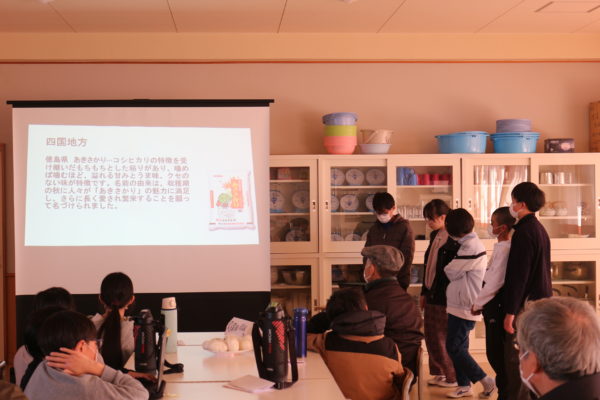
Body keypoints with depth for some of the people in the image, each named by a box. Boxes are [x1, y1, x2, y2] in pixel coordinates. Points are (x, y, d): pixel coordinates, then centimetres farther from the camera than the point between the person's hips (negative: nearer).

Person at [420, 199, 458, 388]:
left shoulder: (454, 240, -16)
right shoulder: (435, 236, 12)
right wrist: (424, 293, 18)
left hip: (445, 297, -8)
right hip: (432, 295, 9)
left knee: (442, 338, 1)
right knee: (431, 336, 14)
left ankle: (452, 377, 15)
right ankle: (439, 373, 27)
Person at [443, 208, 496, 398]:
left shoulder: (470, 247, -20)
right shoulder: (470, 243, 12)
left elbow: (451, 271, -16)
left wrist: (447, 269, 4)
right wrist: (453, 271, -5)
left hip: (464, 307, -10)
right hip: (461, 305, 10)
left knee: (454, 348, -6)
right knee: (459, 348, 14)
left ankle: (487, 382, 0)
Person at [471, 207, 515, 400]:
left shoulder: (504, 248, -18)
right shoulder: (501, 246, 10)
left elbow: (495, 282, -19)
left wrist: (478, 303, -8)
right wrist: (481, 302, 13)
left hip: (496, 304, -10)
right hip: (494, 303, 10)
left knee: (495, 351, -2)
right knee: (496, 350, 15)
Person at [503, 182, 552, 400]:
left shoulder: (524, 233, -17)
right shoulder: (540, 230, 13)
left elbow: (518, 275, -20)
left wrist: (510, 311, -18)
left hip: (526, 305, -10)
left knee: (516, 358, -5)